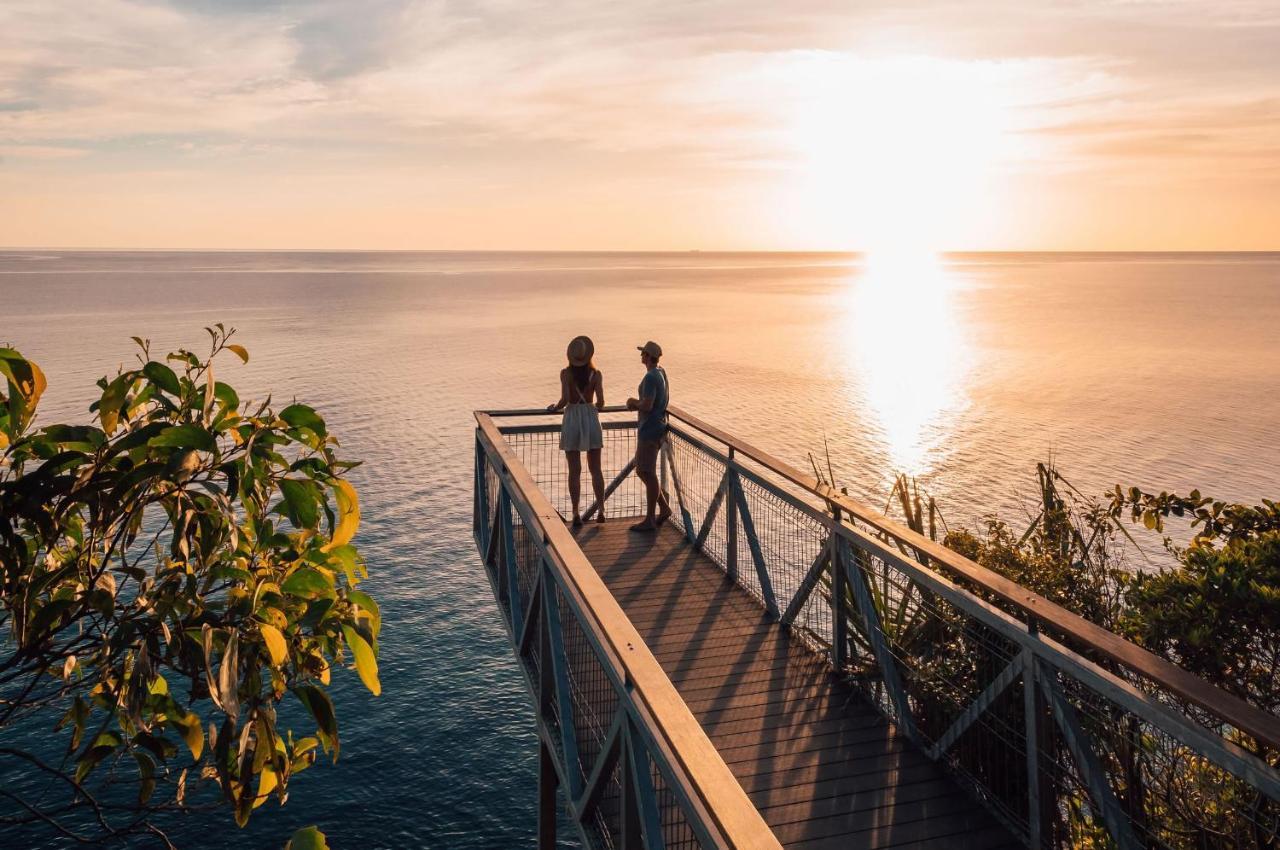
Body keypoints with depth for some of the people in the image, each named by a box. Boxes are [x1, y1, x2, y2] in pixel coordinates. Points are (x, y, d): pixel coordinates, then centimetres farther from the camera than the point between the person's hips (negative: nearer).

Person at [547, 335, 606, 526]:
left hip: (572, 419, -1)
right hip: (591, 418, 1)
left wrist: (554, 407, 6)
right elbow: (601, 402, -5)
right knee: (596, 469, 10)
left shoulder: (566, 373, -7)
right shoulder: (596, 374, -3)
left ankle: (576, 514, 5)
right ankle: (601, 510, 6)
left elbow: (565, 399, -15)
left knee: (574, 471, 4)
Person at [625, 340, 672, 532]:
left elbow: (647, 406, -26)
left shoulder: (651, 377, -18)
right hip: (657, 427, 10)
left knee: (648, 473, -5)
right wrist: (637, 404, 9)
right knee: (641, 470, 16)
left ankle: (650, 519, 1)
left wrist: (634, 403, -4)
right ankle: (664, 508, 21)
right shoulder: (661, 372, 12)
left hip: (650, 430, -10)